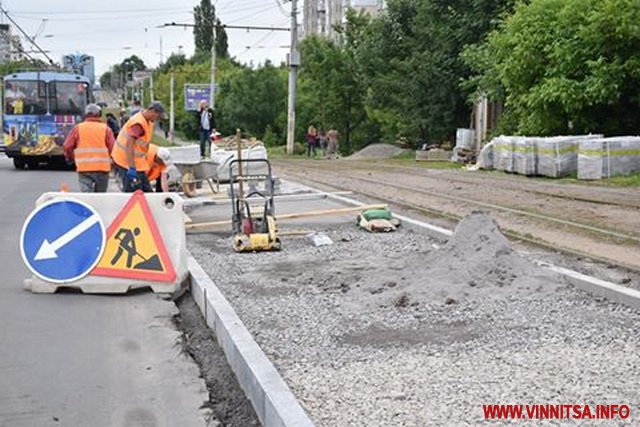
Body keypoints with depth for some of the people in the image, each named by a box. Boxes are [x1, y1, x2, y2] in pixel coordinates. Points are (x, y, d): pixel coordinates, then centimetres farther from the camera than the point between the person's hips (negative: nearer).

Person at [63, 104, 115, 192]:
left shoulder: (77, 128, 5)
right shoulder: (105, 128, 1)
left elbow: (67, 146, 4)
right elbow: (112, 147, -6)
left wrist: (70, 158, 24)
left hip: (84, 168, 0)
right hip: (102, 168, 0)